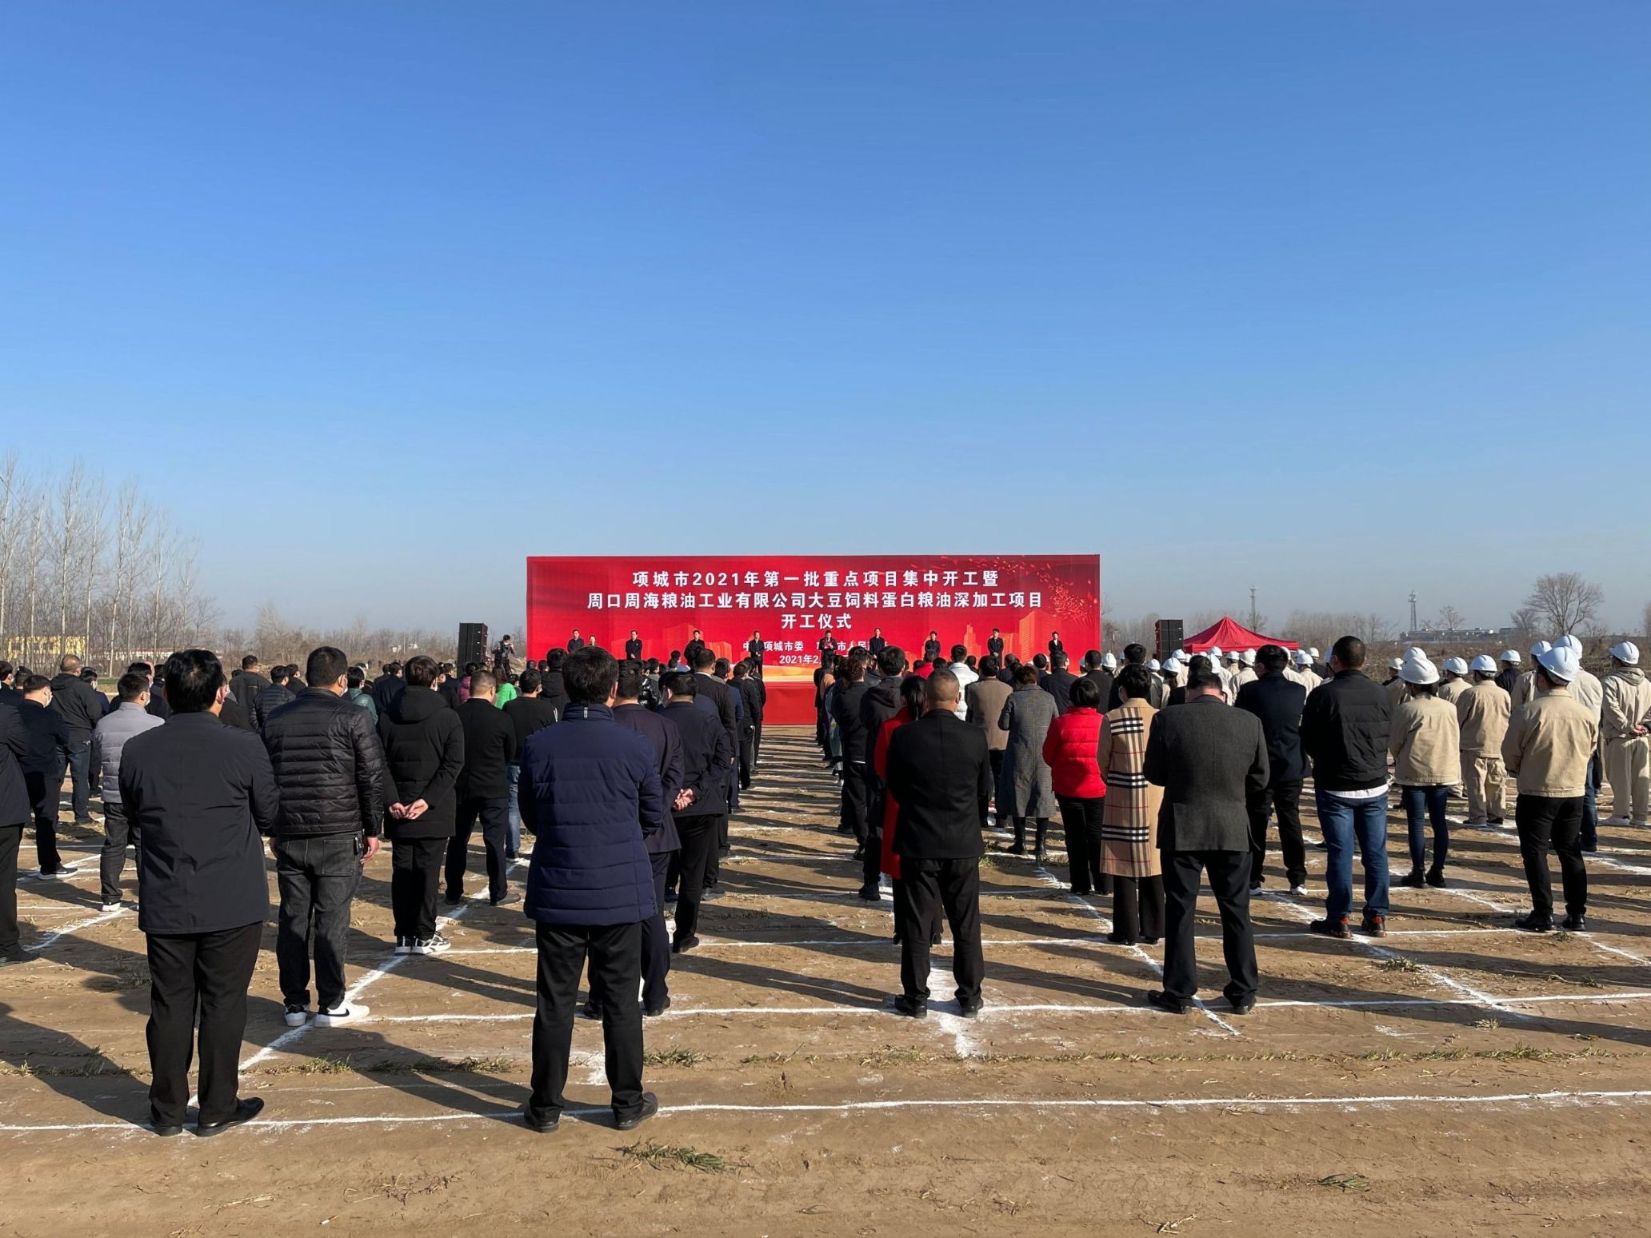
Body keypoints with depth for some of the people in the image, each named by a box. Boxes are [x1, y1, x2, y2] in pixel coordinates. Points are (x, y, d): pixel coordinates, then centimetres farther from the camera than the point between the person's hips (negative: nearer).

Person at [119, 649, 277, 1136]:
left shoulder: (137, 751, -4)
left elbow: (133, 817, 10)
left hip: (164, 903, 3)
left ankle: (168, 1109, 24)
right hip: (233, 902, -3)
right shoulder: (244, 747, -14)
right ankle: (217, 1108, 18)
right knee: (223, 1003, 8)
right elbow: (269, 814, -2)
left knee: (170, 1004, 13)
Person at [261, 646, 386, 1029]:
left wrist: (274, 828, 18)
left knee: (292, 918, 10)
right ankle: (332, 1004, 7)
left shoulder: (274, 719, 9)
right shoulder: (351, 718, -6)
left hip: (289, 836, 4)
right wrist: (373, 830, 3)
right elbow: (372, 778, -6)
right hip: (338, 838, -4)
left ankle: (294, 1002, 16)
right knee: (332, 919, 1)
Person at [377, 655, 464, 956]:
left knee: (401, 872, 9)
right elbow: (453, 765, -13)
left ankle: (404, 936, 14)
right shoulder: (447, 717, -5)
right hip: (434, 813, -3)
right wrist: (428, 800, -14)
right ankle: (424, 936, 7)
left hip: (398, 810, 3)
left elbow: (380, 763, -1)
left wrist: (391, 800, -6)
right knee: (427, 871, 3)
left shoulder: (387, 717, 4)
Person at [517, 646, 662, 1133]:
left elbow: (529, 817, 7)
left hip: (556, 892, 1)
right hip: (620, 892, -1)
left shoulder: (538, 746, -7)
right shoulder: (636, 747, -10)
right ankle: (628, 1102, 22)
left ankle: (545, 1106, 22)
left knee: (555, 1001, 11)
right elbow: (654, 819, 3)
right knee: (621, 1000, 11)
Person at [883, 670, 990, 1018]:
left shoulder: (904, 737, -10)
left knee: (917, 923, 8)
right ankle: (970, 996, 19)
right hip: (964, 845, 1)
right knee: (966, 924, 11)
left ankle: (916, 997, 14)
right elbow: (985, 790, 3)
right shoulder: (975, 737, -8)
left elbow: (895, 788, 2)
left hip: (918, 843, -1)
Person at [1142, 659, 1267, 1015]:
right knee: (1236, 912, 14)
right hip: (1233, 829, 2)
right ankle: (1243, 993, 22)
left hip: (1181, 828, -2)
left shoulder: (1167, 720, -11)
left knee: (1179, 911, 9)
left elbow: (1153, 774, -1)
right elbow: (1260, 779, 2)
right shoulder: (1249, 722, -6)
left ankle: (1179, 992, 15)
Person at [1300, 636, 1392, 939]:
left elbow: (1307, 740, -6)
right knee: (1375, 851, 10)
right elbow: (1388, 733, 9)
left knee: (1340, 852, 2)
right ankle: (1377, 917, 15)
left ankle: (1339, 919, 6)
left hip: (1335, 786, -3)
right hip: (1375, 785, 4)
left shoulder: (1323, 694, -14)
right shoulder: (1380, 693, -2)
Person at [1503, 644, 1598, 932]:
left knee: (1535, 853, 5)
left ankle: (1543, 915, 6)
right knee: (1571, 853, 15)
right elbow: (1590, 751, 8)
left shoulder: (1528, 711, -17)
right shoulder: (1585, 713, -4)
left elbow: (1510, 755, -9)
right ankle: (1577, 915, 19)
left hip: (1536, 793, -4)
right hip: (1574, 792, 5)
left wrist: (1522, 771, 12)